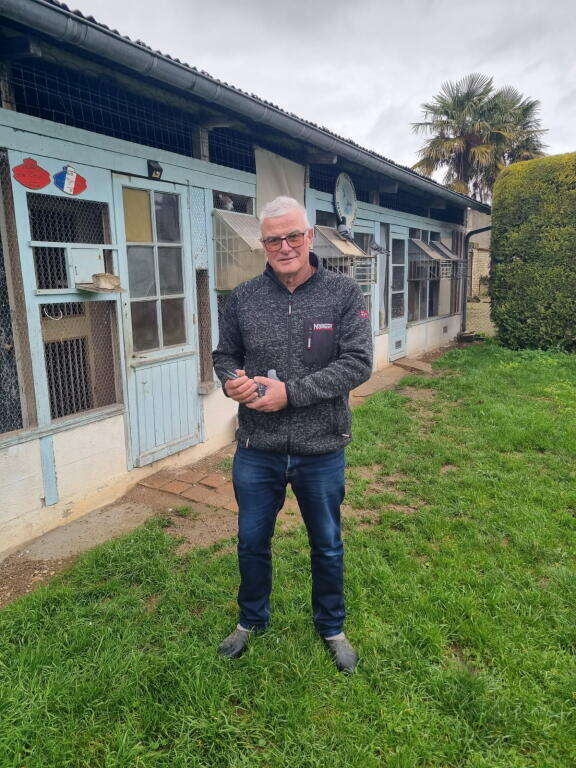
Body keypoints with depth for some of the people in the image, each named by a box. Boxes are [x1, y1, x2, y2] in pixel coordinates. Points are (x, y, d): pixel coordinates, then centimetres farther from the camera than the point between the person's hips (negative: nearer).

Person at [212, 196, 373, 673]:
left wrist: (290, 392, -22)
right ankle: (252, 620, 47)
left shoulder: (344, 293, -7)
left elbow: (357, 363, -15)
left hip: (321, 452, -1)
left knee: (327, 547, 18)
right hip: (257, 450, 2)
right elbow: (224, 353, 9)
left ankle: (332, 628, 45)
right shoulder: (243, 297, 0)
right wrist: (231, 379, -15)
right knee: (252, 542, 19)